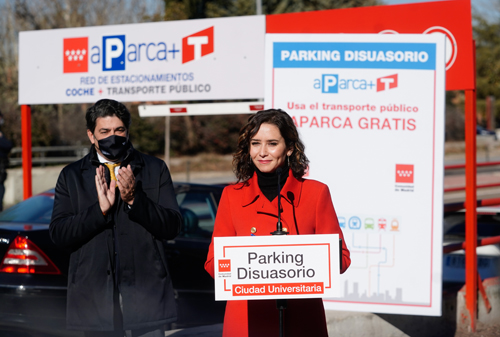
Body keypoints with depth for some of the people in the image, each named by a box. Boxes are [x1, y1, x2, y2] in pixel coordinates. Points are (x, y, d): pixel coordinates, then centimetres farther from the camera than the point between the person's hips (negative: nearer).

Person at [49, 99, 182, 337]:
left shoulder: (155, 169, 8)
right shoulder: (71, 176, 9)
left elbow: (172, 227, 0)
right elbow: (58, 234, -2)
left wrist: (134, 200, -14)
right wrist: (100, 209, -15)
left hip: (145, 294, -1)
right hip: (95, 297, 1)